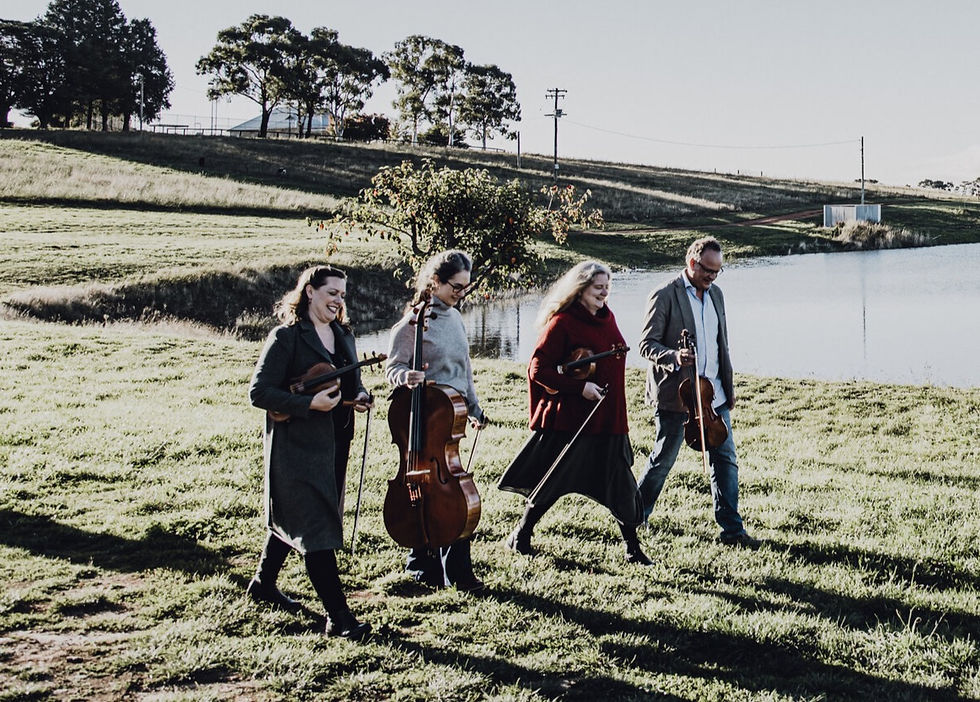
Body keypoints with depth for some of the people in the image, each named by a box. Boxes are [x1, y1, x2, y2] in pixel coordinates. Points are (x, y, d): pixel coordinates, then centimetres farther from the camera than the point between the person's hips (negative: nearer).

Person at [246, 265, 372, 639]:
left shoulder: (343, 335, 10)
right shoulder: (287, 337, -13)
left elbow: (351, 381, 22)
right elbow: (259, 392, -16)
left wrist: (360, 395, -1)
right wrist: (310, 403, -24)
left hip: (333, 443, 8)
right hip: (297, 446, -8)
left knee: (291, 518, 21)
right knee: (317, 527, -8)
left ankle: (263, 583, 39)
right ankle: (338, 616, -7)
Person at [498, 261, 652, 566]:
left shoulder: (607, 318, 10)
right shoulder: (562, 323, -11)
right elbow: (538, 370, -13)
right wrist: (579, 387, -20)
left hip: (609, 419, 6)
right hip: (569, 420, -6)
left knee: (621, 484, 5)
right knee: (552, 484, 3)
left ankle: (633, 549, 14)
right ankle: (520, 537, 21)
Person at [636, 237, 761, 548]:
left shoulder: (715, 294, 12)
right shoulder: (665, 296, -10)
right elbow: (647, 344, -12)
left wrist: (729, 386, 17)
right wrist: (674, 356, -31)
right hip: (675, 394, -6)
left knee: (725, 458, 3)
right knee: (663, 459, 4)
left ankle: (731, 529, 8)